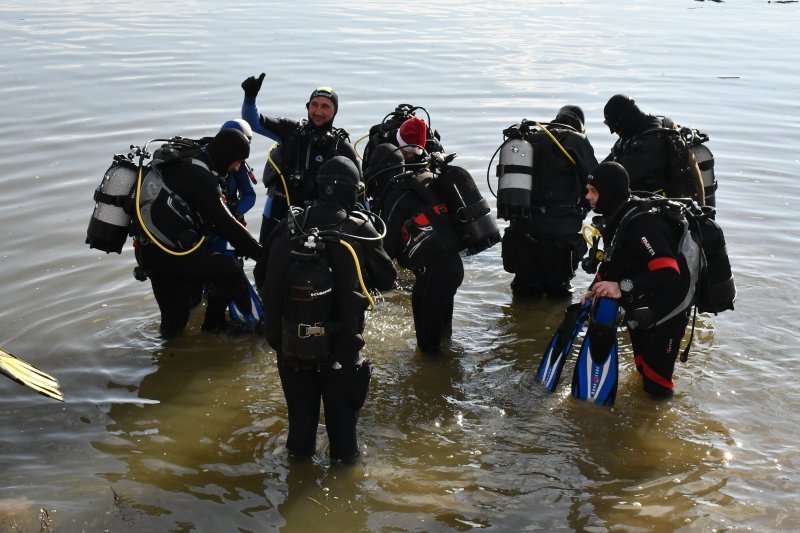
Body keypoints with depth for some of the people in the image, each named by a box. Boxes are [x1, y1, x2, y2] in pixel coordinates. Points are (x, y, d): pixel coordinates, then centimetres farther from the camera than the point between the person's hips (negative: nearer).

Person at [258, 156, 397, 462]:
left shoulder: (288, 227, -8)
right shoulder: (358, 229, -15)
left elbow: (262, 276, -1)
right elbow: (387, 279, -5)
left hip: (290, 342, 2)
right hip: (340, 345, -2)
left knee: (300, 404, 23)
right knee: (341, 404, 19)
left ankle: (300, 449, 39)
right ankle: (344, 454, 32)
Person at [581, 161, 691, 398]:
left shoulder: (642, 225, -31)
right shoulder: (616, 219, 1)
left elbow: (668, 275, -39)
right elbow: (611, 263, 15)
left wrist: (623, 288, -44)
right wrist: (595, 289, 0)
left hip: (665, 316, -9)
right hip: (641, 313, 10)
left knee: (656, 385, -1)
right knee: (643, 372, 25)